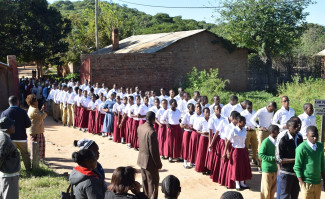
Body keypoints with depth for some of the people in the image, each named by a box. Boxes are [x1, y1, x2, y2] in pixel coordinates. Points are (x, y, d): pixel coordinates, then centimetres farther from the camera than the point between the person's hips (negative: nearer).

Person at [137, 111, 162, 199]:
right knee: (153, 182, 8)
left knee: (145, 180, 22)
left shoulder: (140, 127, -4)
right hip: (150, 161, -8)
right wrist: (158, 164, -14)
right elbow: (154, 150, -23)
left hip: (141, 158, 8)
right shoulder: (152, 132, -28)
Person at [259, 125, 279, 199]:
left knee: (273, 189, 14)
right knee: (266, 190, 2)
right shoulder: (266, 142, -15)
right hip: (267, 169, -6)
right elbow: (260, 154, -15)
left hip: (275, 168, 6)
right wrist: (273, 158, -19)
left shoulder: (277, 141, 4)